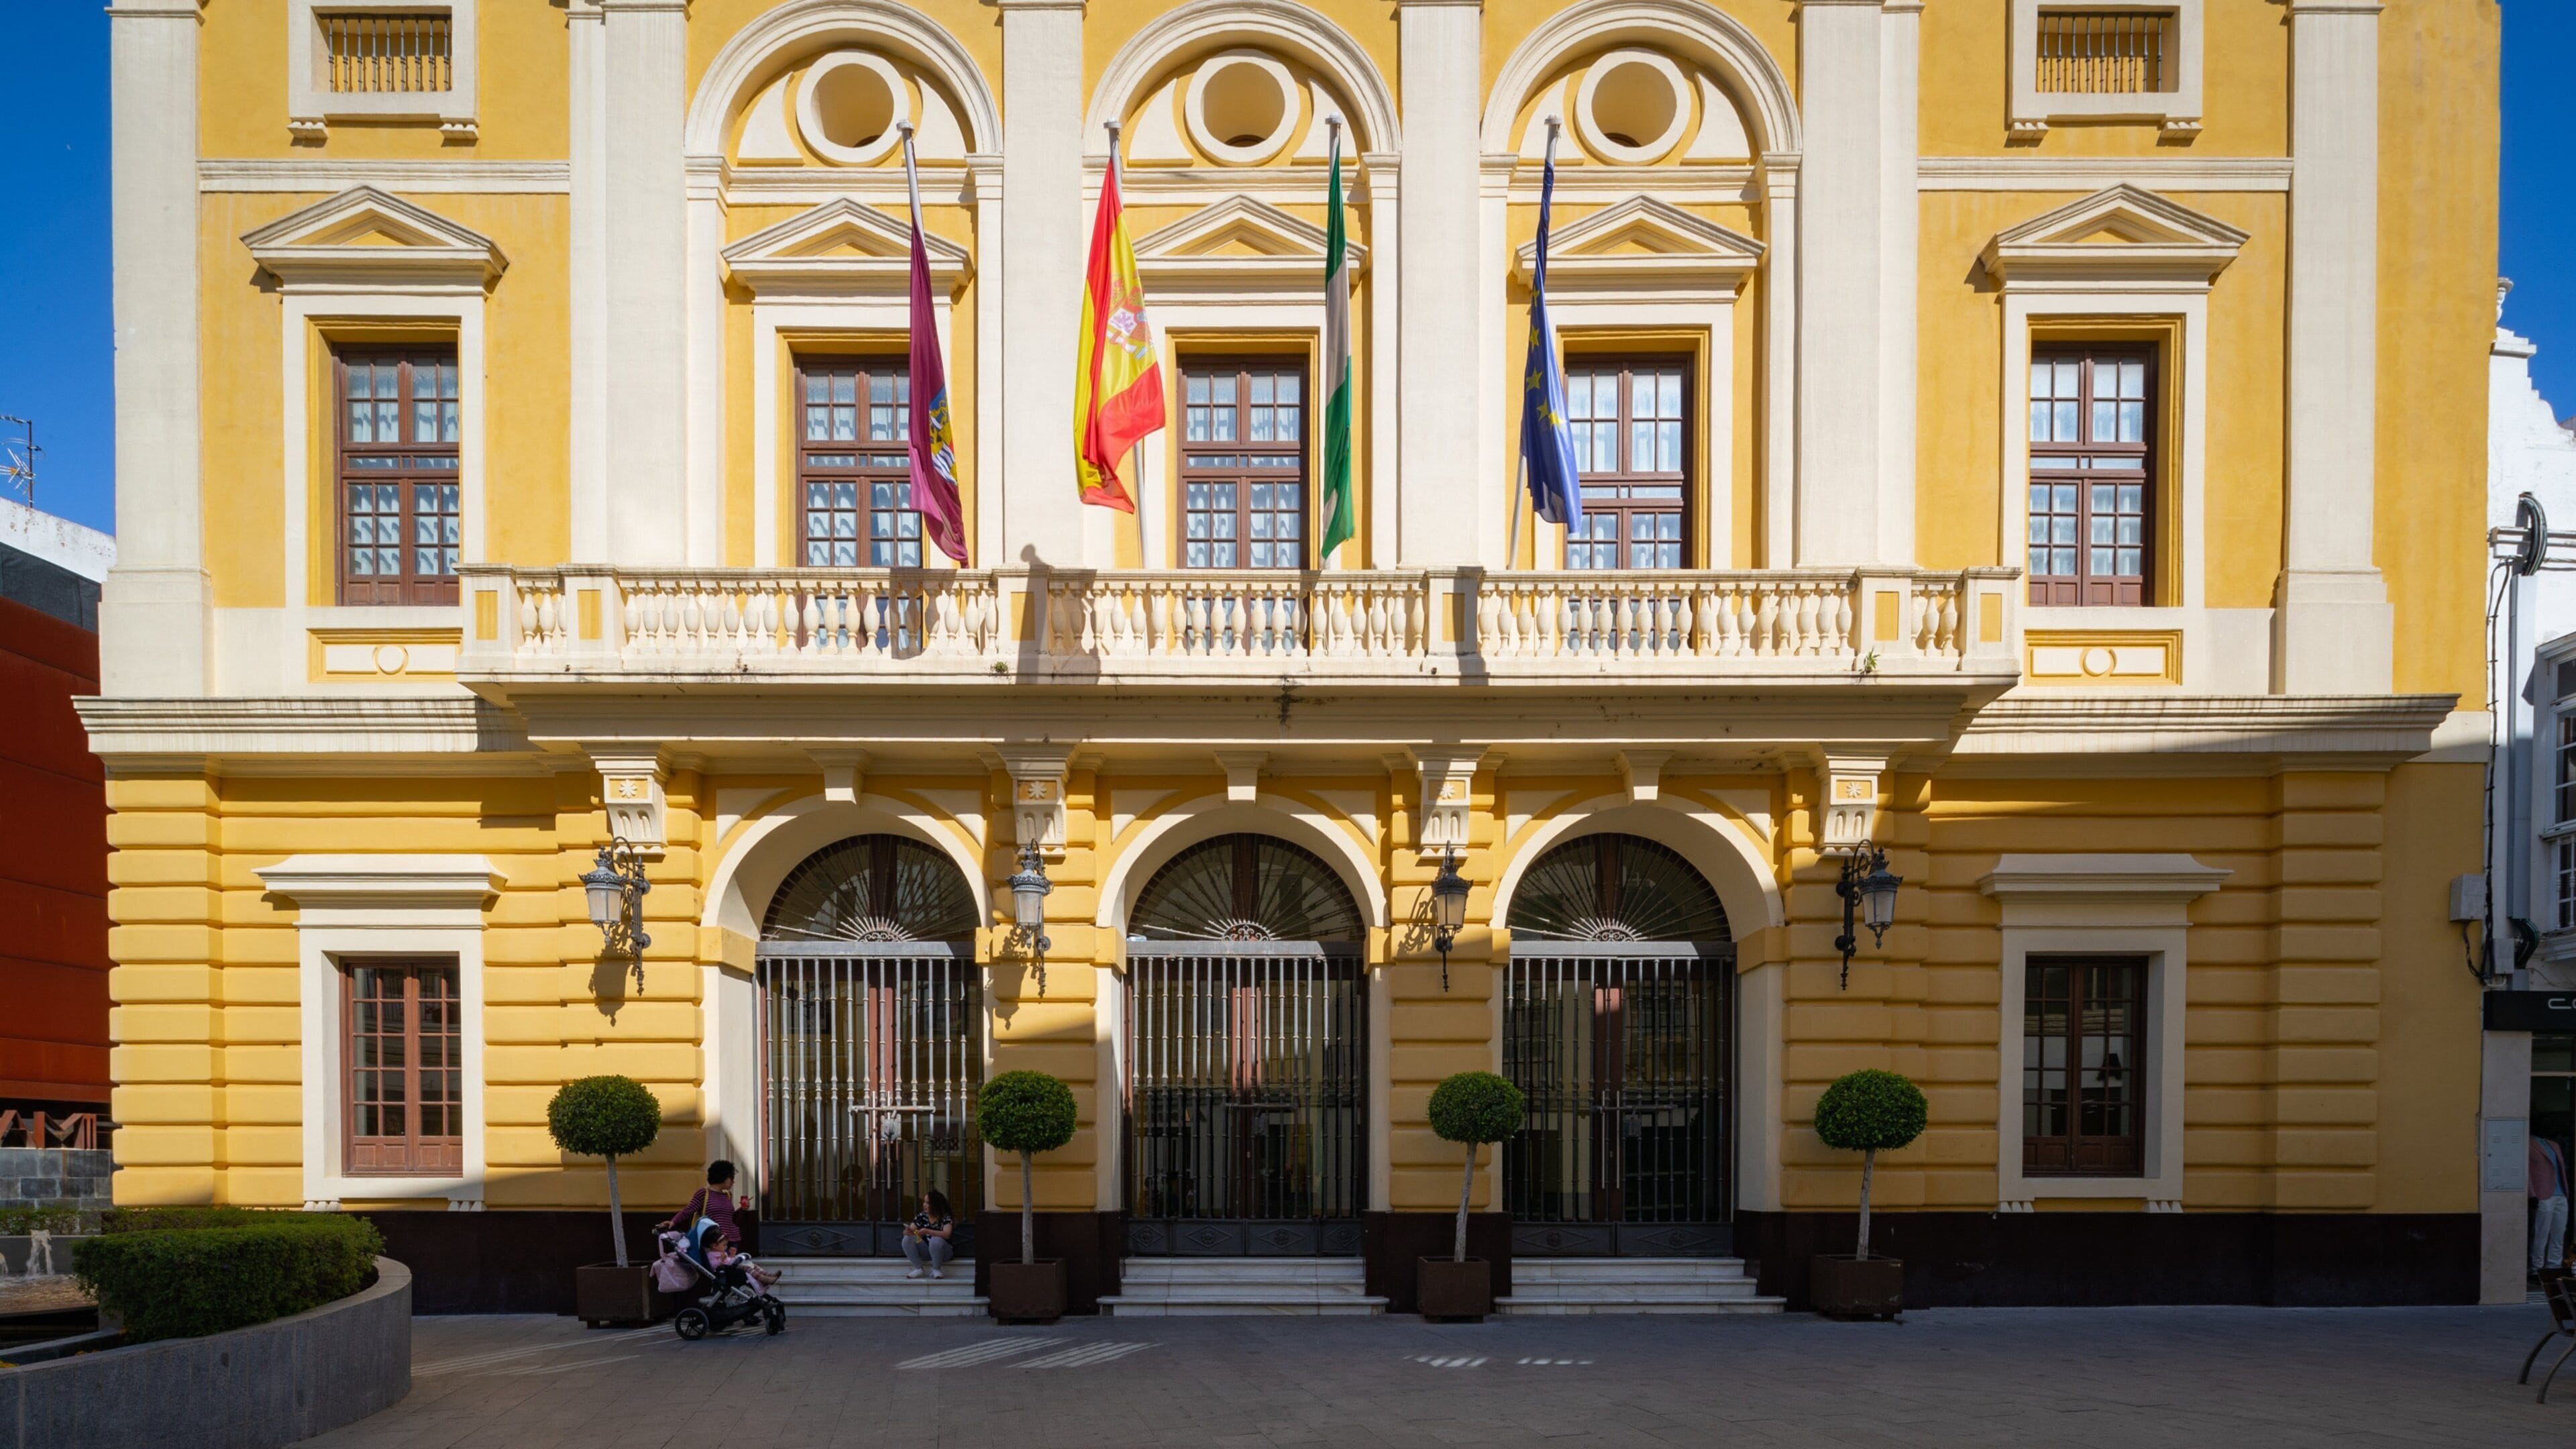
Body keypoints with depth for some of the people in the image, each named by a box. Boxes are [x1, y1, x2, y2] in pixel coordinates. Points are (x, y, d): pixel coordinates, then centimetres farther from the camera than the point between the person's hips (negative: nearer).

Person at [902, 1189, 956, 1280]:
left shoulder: (946, 1217, -10)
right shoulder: (921, 1216, 3)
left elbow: (947, 1234, -27)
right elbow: (906, 1233, 0)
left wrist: (927, 1231, -37)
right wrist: (907, 1231, -26)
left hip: (942, 1252, -4)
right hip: (925, 1252, 4)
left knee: (936, 1240, -37)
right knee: (907, 1239, -20)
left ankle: (935, 1269, -15)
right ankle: (918, 1268, -11)